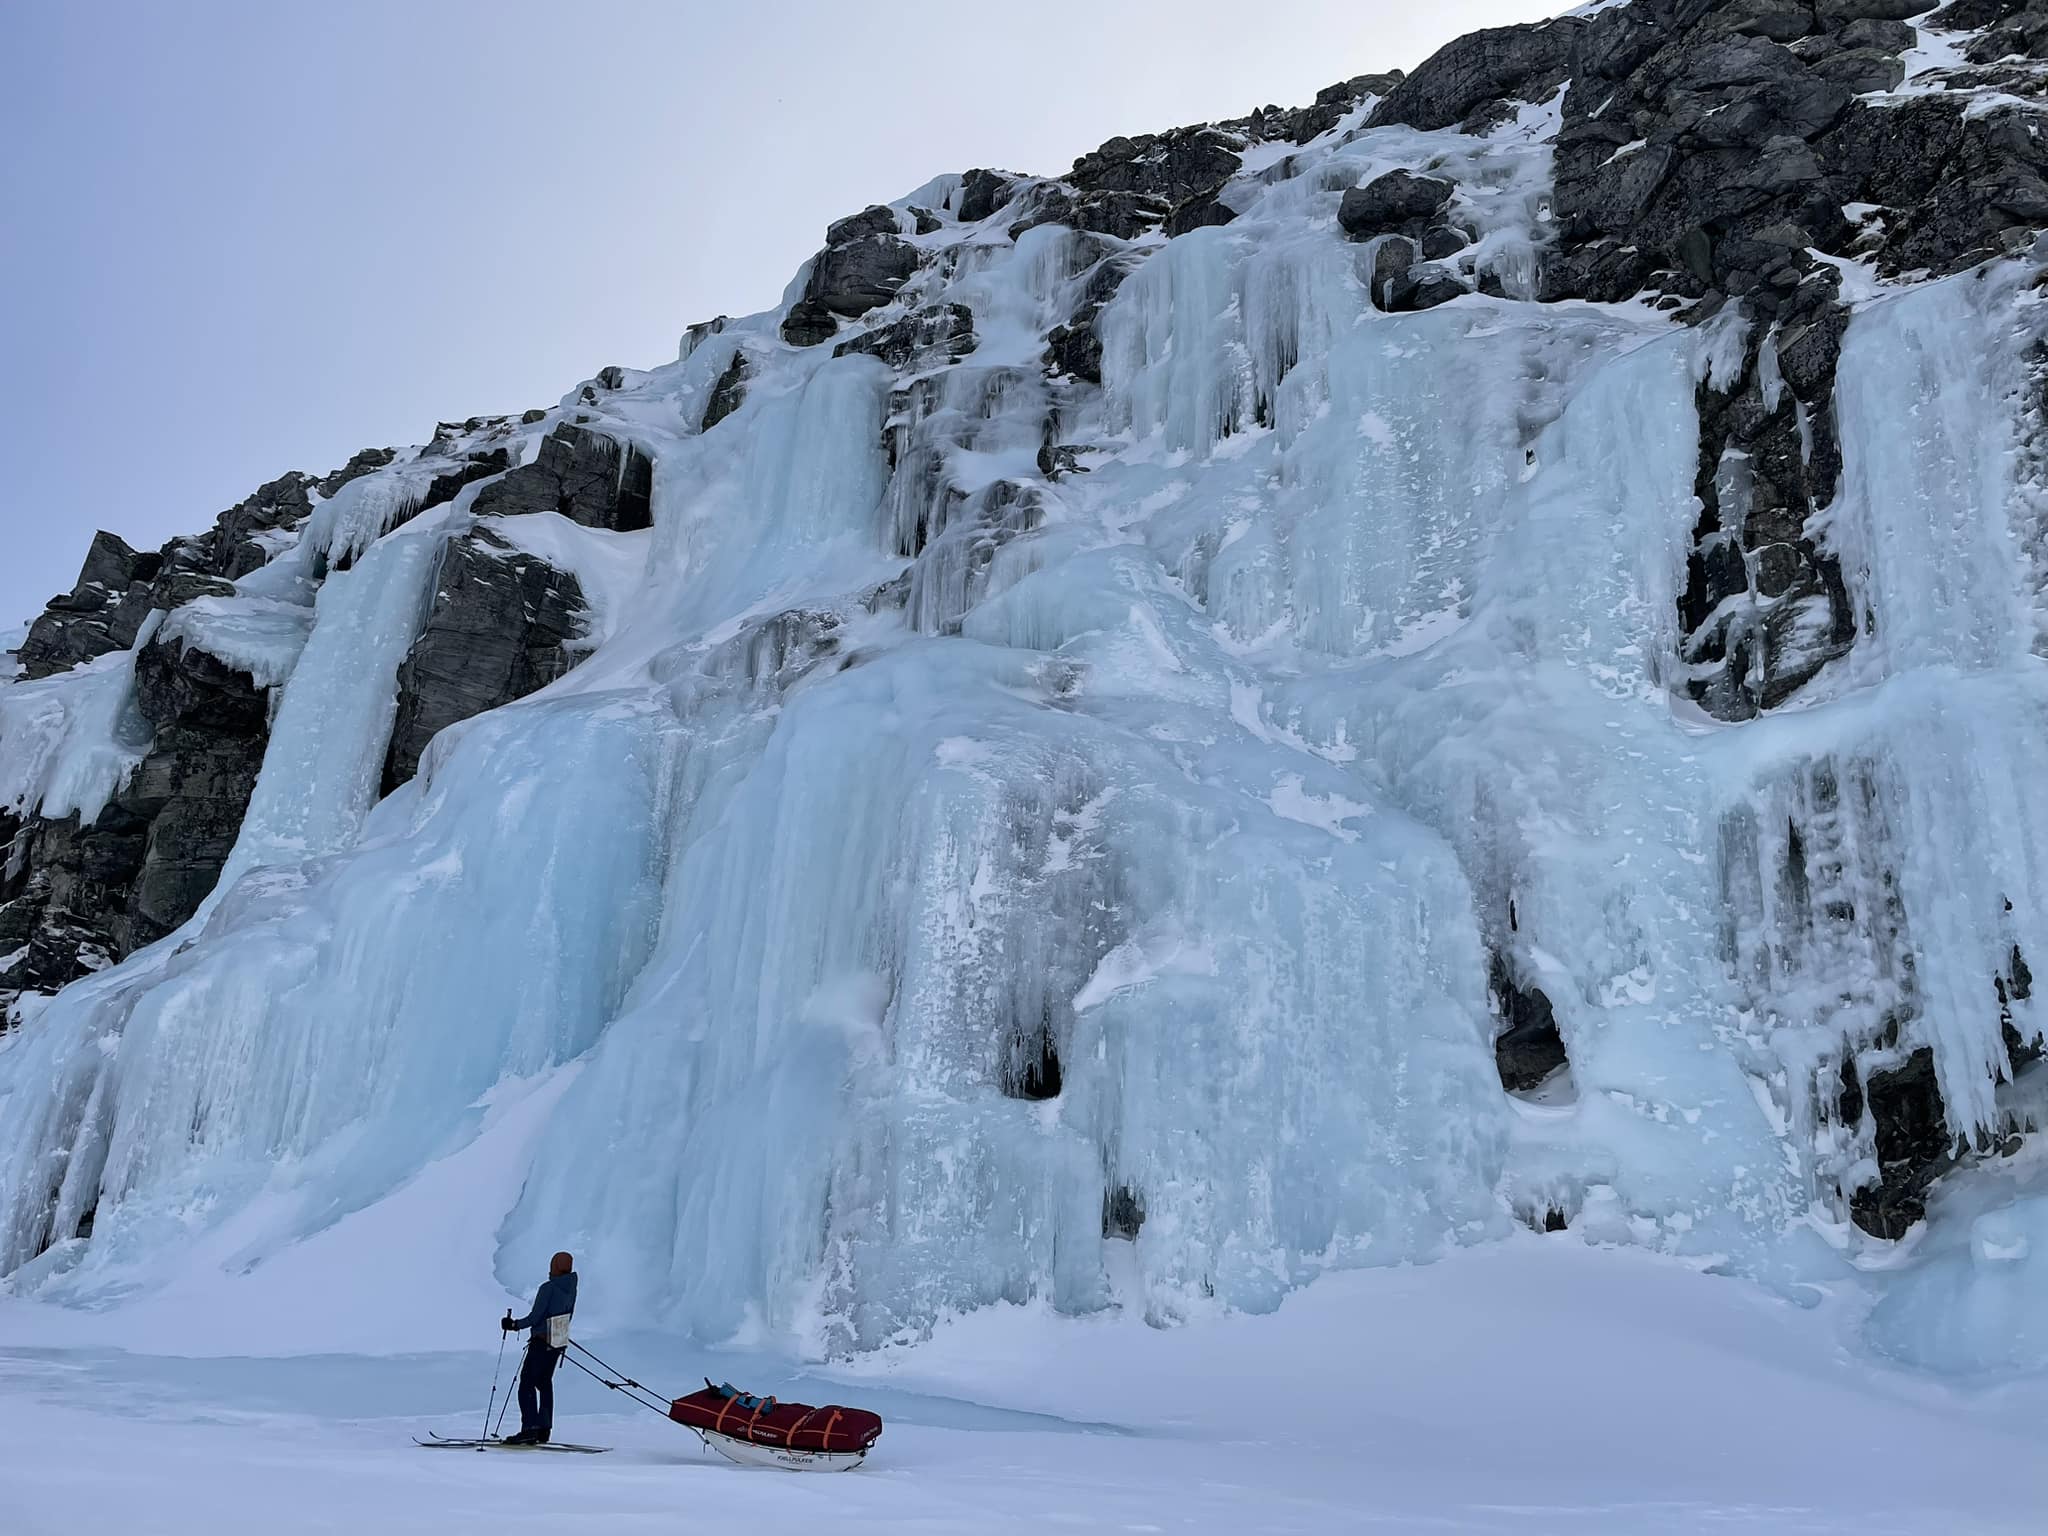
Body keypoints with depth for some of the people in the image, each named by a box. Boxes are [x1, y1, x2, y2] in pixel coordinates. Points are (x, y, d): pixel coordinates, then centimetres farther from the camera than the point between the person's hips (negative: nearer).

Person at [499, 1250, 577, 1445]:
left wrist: (514, 1325, -8)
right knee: (545, 1382, 17)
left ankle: (529, 1429, -10)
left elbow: (535, 1317, -18)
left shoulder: (548, 1288, -17)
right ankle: (544, 1429, 19)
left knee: (527, 1383, -3)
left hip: (541, 1342, -8)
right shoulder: (571, 1288, 6)